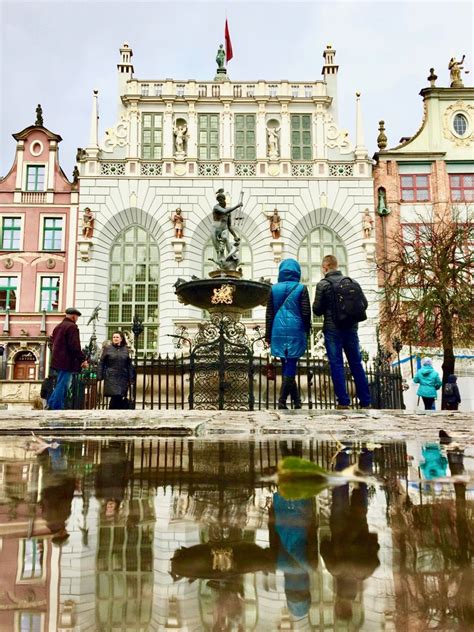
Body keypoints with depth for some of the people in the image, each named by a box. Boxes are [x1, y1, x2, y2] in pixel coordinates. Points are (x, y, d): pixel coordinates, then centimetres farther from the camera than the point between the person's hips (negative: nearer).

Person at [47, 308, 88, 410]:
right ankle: (57, 408, -4)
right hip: (67, 362, -9)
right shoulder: (72, 327, -12)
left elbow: (53, 344, 23)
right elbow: (75, 346, -18)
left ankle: (51, 404, 17)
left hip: (57, 361, 9)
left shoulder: (58, 327, 18)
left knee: (60, 385, 18)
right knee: (62, 386, -6)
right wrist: (83, 359, -11)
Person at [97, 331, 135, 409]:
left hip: (123, 378, 3)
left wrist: (130, 378, 5)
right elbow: (101, 363, 3)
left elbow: (129, 365, 9)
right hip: (111, 377, -3)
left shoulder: (125, 350, 9)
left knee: (121, 398, 1)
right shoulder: (108, 348, 3)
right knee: (115, 396, -13)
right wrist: (100, 376, -3)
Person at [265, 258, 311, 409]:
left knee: (286, 366, 12)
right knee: (290, 367, -1)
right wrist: (307, 330, 11)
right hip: (295, 331, -3)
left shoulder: (274, 289, 5)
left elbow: (269, 314, 6)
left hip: (279, 332, 3)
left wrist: (268, 335, 11)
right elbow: (306, 313, -5)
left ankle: (296, 400, 18)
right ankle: (282, 401, -6)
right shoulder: (301, 288, -2)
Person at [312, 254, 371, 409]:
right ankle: (366, 402, 14)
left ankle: (343, 401, -2)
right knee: (356, 364, 10)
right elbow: (364, 303, 9)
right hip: (351, 328, 4)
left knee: (337, 365, 1)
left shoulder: (323, 284, -6)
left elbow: (317, 310, -5)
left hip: (332, 330, -4)